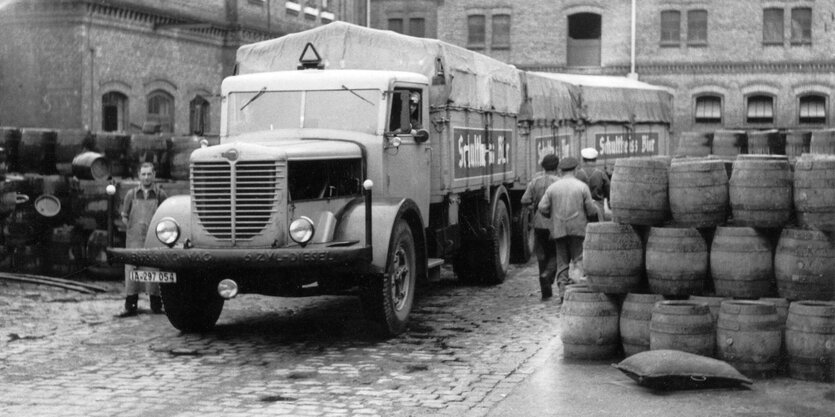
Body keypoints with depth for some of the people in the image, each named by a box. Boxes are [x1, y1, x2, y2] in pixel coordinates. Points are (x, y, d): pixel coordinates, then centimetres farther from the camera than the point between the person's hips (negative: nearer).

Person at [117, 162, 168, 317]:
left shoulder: (160, 195, 4)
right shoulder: (131, 194, 8)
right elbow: (124, 217, 13)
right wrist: (133, 228, 3)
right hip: (134, 239, 1)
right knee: (131, 270, -2)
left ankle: (156, 305, 10)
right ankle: (130, 306, 2)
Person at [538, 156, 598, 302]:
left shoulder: (552, 187, 3)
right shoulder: (582, 186, -2)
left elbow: (543, 208, -2)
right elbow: (591, 210, -4)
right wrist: (592, 219, 17)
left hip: (558, 230, 2)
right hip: (578, 229, -2)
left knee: (562, 262, 9)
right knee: (580, 260, 2)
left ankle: (563, 293, 3)